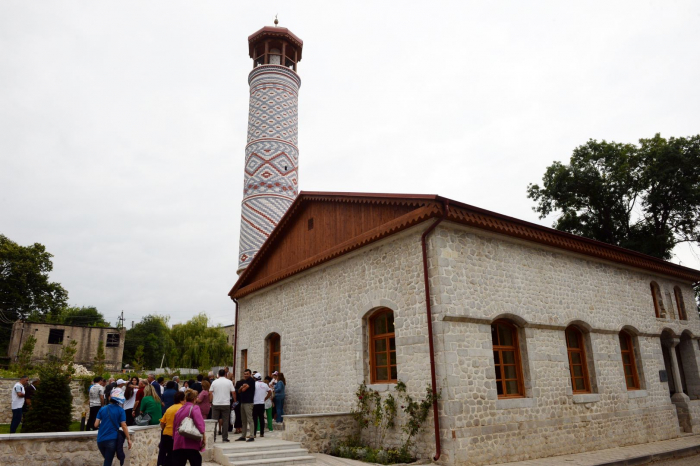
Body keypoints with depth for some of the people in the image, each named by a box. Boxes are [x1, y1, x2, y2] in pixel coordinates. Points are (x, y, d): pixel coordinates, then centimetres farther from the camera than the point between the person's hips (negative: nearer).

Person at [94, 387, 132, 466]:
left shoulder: (102, 409, 4)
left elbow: (96, 425, 2)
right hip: (111, 439, -3)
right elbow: (124, 426, -7)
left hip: (100, 440, 4)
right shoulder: (120, 410, -4)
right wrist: (128, 439, 0)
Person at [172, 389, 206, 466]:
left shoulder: (179, 410, 18)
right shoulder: (194, 408, -1)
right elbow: (199, 420, -21)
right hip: (190, 442, -6)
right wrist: (203, 434, -24)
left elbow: (174, 427, 23)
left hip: (178, 443, 6)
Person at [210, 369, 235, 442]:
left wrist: (210, 402, 10)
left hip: (216, 404, 1)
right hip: (226, 404, -1)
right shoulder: (229, 382, 0)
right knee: (225, 421, 4)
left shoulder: (214, 382, 2)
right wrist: (235, 400, 14)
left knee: (214, 421, 7)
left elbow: (210, 393, 0)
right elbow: (233, 392, 0)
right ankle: (224, 437, 4)